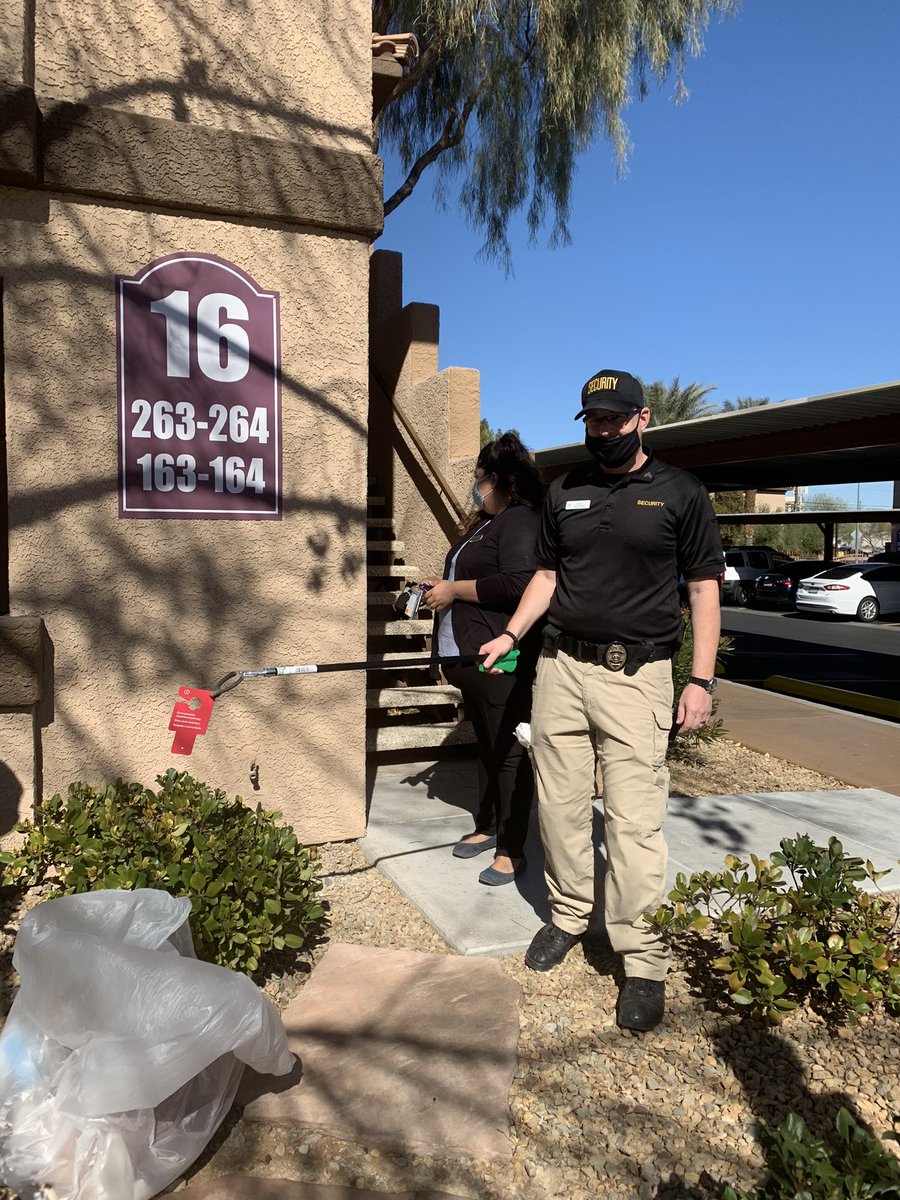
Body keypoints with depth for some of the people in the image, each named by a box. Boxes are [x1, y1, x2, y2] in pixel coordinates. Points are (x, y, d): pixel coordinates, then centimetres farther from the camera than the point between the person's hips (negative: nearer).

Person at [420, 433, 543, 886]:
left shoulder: (521, 522, -14)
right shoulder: (485, 522, 19)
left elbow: (518, 584, -27)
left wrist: (455, 590, -18)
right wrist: (443, 586, 13)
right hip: (472, 658, 11)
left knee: (508, 750, -2)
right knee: (486, 745, 19)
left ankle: (511, 850, 9)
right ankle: (487, 827, 33)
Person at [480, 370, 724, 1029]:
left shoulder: (681, 492, 1)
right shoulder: (564, 491, 13)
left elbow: (704, 587, 1)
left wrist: (702, 680, -7)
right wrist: (509, 635, 4)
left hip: (636, 674, -4)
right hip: (560, 666, 4)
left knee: (634, 819, -5)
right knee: (560, 805, 9)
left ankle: (644, 961, 8)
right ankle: (568, 914, 28)